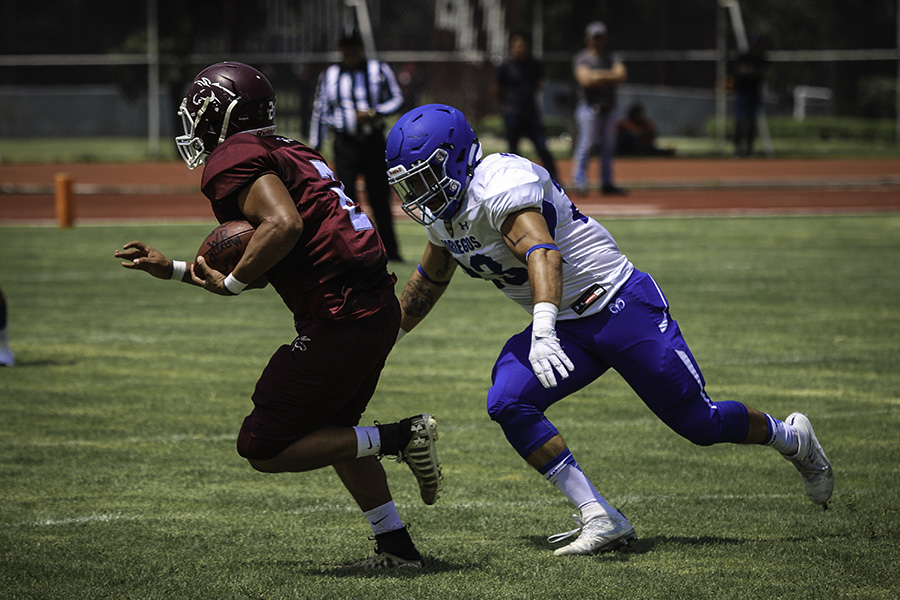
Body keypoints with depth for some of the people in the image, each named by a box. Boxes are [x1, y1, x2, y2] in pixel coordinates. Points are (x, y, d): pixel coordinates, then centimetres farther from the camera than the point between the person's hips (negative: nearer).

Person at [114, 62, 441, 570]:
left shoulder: (236, 160, -8)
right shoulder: (286, 153, 22)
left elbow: (283, 224, -27)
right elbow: (264, 268, 28)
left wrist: (231, 281, -14)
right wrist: (173, 270, 29)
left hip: (340, 319, -10)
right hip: (378, 308, 10)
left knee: (264, 448, 1)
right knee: (329, 431, 27)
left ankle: (399, 437, -5)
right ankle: (398, 548, 27)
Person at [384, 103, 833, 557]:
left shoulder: (499, 186, -26)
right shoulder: (442, 213, 4)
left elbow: (543, 251, -42)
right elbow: (429, 282, 24)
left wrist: (542, 333, -56)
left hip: (621, 307, -8)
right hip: (564, 327, 8)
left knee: (699, 423, -3)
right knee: (508, 403, -17)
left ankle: (792, 439, 28)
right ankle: (601, 520, -14)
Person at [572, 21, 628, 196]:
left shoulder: (613, 58, 14)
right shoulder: (581, 59, 1)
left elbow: (622, 76, -3)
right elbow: (585, 80, -15)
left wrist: (600, 76, -14)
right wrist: (609, 77, -8)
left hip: (610, 108, 5)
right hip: (589, 107, -5)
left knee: (608, 146, 6)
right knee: (586, 144, -11)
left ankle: (606, 182, 10)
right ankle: (580, 181, -9)